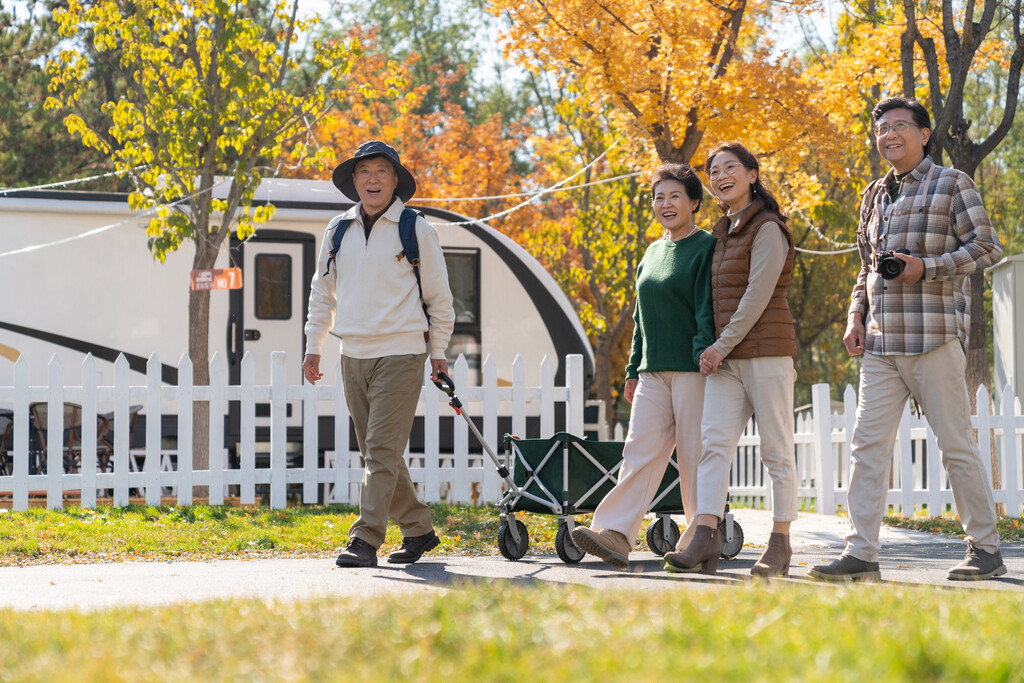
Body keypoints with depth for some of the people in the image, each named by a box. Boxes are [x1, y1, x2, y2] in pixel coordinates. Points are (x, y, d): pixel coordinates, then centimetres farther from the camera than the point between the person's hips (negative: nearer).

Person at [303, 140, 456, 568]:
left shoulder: (415, 229, -1)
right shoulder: (338, 230, 10)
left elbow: (438, 295, 6)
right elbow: (323, 291, 20)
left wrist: (439, 351, 7)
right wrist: (313, 346, 17)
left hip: (401, 355, -5)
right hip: (353, 356, 5)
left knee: (382, 451, -11)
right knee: (376, 453, 9)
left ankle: (365, 541, -12)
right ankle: (418, 530, 21)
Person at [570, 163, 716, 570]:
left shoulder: (706, 248, -3)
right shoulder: (652, 253, 19)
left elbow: (707, 311, -11)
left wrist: (706, 361, -20)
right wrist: (633, 370, 19)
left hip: (692, 370, -7)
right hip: (654, 371, 7)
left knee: (694, 457, -4)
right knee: (641, 451, -4)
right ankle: (614, 533, -14)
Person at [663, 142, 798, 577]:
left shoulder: (767, 228, -5)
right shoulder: (723, 234, 19)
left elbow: (758, 294, -13)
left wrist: (722, 345, -13)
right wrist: (712, 349, 11)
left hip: (765, 352, -7)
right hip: (725, 357, 7)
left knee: (776, 450, -2)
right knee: (714, 442, -7)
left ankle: (780, 544, 2)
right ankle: (705, 542, -16)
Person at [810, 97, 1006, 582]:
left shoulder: (951, 185, 2)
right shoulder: (875, 195, 19)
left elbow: (986, 247, -4)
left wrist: (926, 266, -15)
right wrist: (856, 315, 10)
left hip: (933, 337, -6)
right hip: (881, 341, 6)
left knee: (956, 445, -2)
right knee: (867, 443, -3)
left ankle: (986, 550, 7)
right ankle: (861, 552, -3)